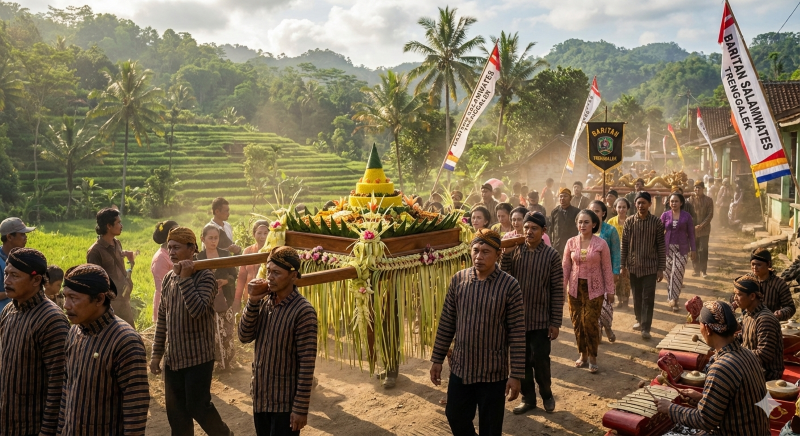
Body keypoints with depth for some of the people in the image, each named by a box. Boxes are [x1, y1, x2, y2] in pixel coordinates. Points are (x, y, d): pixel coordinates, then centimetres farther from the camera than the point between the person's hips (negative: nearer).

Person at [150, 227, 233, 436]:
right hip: (173, 357, 6)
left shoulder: (205, 276, -14)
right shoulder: (169, 277, 6)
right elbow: (162, 317, 12)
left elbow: (198, 311, -28)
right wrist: (157, 352, 10)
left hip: (198, 356, -6)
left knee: (197, 406, 2)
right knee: (175, 411, 11)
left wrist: (185, 278, -25)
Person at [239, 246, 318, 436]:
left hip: (285, 402, -6)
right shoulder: (264, 302, 2)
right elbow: (245, 337, -2)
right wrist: (253, 301, -13)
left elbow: (307, 365, -18)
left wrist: (301, 408, -17)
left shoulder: (303, 311, -18)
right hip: (260, 397, 6)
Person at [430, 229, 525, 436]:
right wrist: (437, 358, 6)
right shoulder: (458, 279, -3)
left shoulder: (509, 286, -14)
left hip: (494, 373, -3)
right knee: (456, 417, 17)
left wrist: (516, 375, -12)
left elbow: (517, 334, -12)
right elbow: (446, 323, 5)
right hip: (460, 368, 3)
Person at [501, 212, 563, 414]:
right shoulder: (514, 251, 0)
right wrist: (506, 254, -18)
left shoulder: (552, 255, -7)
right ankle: (528, 398, 28)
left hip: (541, 320, -2)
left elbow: (557, 290, -6)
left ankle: (546, 394, 31)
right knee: (521, 360, 11)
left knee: (541, 361, 6)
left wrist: (555, 322, -8)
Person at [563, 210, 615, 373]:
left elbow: (607, 268, -2)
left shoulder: (601, 244, -6)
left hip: (594, 289, -3)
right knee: (577, 323, 7)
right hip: (575, 288, 3)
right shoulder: (571, 242, 0)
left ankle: (593, 357, 12)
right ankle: (582, 354, 24)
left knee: (590, 323, -5)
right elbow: (565, 267, 4)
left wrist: (610, 291, -1)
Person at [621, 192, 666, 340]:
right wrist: (623, 265, 1)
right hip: (633, 266, 2)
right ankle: (639, 320, 31)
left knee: (648, 298, -4)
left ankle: (646, 328, 0)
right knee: (637, 296, 13)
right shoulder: (629, 222, -1)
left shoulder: (657, 222, -5)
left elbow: (661, 246, -3)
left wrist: (661, 268, -5)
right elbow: (624, 244, 3)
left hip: (650, 267, -2)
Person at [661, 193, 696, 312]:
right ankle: (672, 298, 14)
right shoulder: (665, 215, 2)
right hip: (668, 247, 1)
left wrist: (693, 249, 3)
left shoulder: (687, 216, 0)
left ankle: (673, 298, -6)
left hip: (681, 248, -1)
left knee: (677, 272, -10)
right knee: (669, 273, 3)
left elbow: (691, 234, 4)